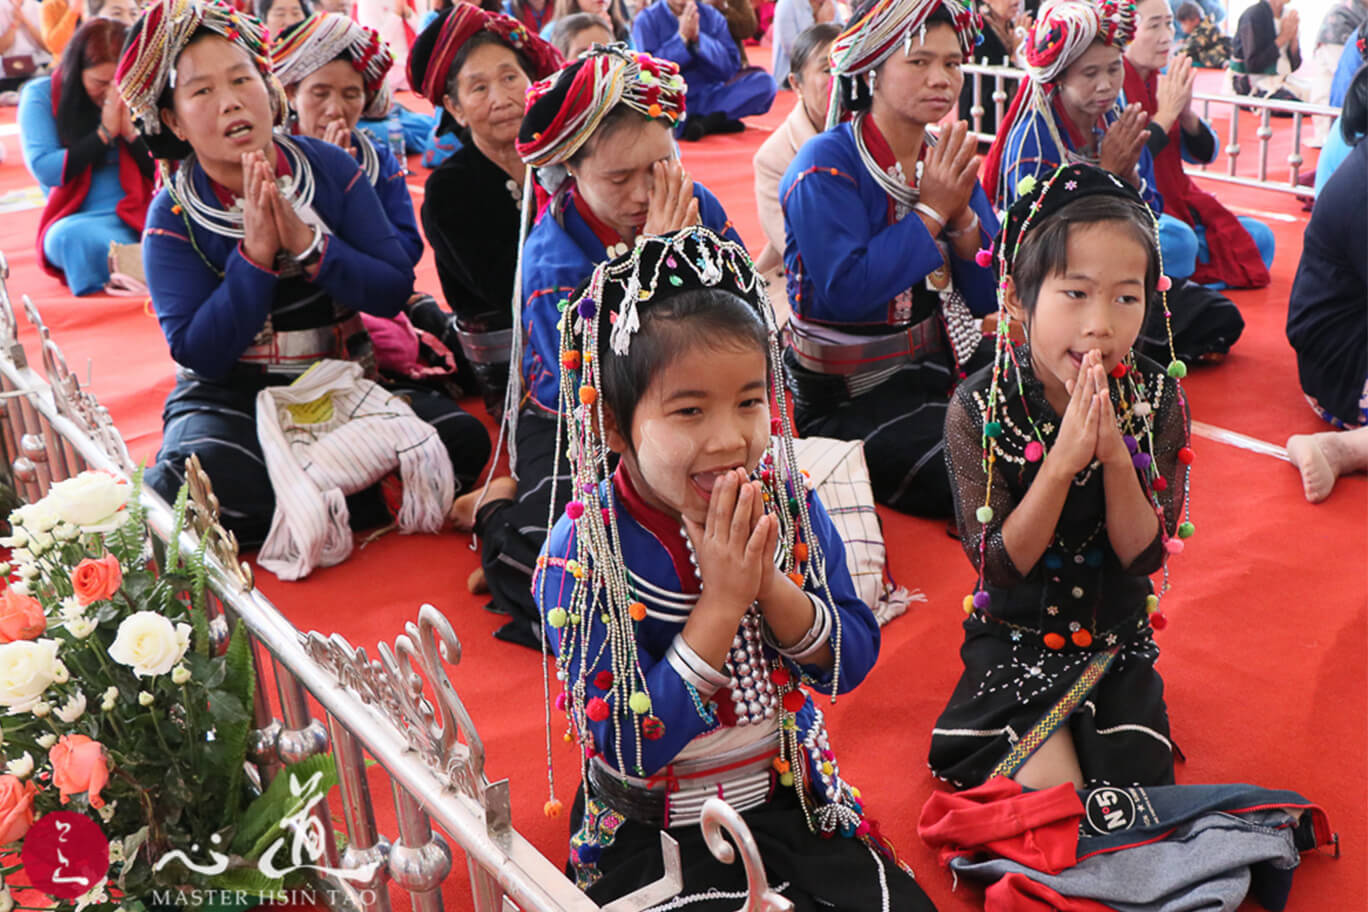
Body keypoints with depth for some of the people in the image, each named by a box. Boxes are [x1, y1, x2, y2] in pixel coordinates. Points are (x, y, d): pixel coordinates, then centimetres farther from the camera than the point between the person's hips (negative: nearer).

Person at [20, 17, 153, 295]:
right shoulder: (40, 94, 2)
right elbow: (44, 169, -8)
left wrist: (131, 131, -10)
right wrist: (105, 132, -10)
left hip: (141, 212, 1)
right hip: (79, 218, -1)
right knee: (76, 238, -39)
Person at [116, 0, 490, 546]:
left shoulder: (330, 168, -2)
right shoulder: (173, 217, -7)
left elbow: (394, 291, -7)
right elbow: (198, 353, -14)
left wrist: (306, 242, -23)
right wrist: (256, 252, -23)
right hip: (229, 394, -2)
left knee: (462, 439, -24)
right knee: (195, 481, -36)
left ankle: (292, 509, -17)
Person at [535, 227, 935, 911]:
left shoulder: (787, 501, -7)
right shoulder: (580, 557, -20)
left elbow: (850, 663, -5)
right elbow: (629, 751, -21)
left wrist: (769, 584, -24)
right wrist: (720, 604, -29)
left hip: (791, 796, 4)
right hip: (653, 827, -4)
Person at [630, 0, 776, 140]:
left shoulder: (712, 16, 8)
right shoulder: (647, 19, 1)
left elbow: (730, 68, -1)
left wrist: (697, 37, -13)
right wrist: (682, 37, -15)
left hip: (708, 98, 2)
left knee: (765, 82, -18)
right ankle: (717, 122, -25)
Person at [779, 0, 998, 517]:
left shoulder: (947, 162, 6)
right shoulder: (825, 166, -14)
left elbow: (987, 297, 4)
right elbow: (847, 293, -27)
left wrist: (962, 215, -14)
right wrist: (931, 213, -18)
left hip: (946, 363, 7)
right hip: (848, 394, -7)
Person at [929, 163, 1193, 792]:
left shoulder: (1157, 401, -10)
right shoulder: (979, 409, -17)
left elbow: (1146, 556, -11)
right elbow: (999, 565, -19)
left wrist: (1116, 456, -28)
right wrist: (1062, 461, -32)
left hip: (1116, 641, 3)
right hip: (1014, 639, -2)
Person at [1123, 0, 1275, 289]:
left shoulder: (1162, 83, 8)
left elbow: (1205, 154, 9)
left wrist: (1186, 112, -9)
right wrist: (1166, 112, -17)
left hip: (1177, 200, 8)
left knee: (1260, 237, 1)